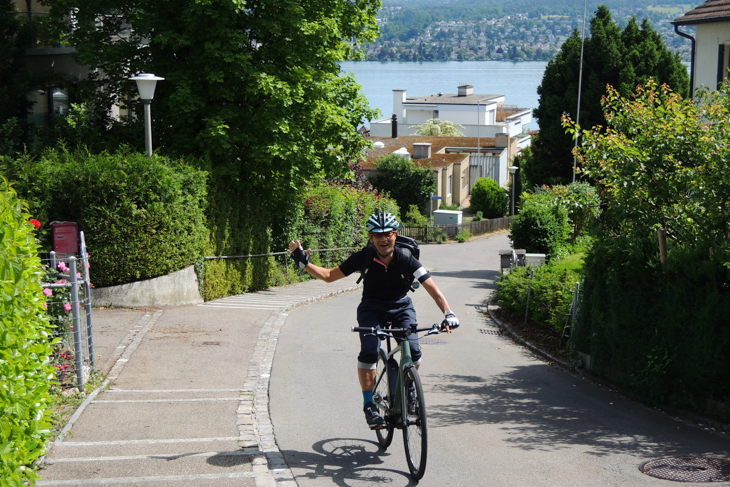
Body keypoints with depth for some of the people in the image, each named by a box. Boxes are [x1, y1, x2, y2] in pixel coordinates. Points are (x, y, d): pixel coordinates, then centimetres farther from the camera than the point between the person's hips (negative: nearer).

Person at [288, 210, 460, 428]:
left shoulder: (406, 259, -21)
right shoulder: (364, 258, -18)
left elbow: (432, 288, -24)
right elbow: (329, 276, -8)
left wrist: (448, 313, -38)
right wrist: (304, 262, -20)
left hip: (401, 307, 0)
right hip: (372, 308, 0)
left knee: (413, 352, -20)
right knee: (369, 352, -24)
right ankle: (369, 404, -8)